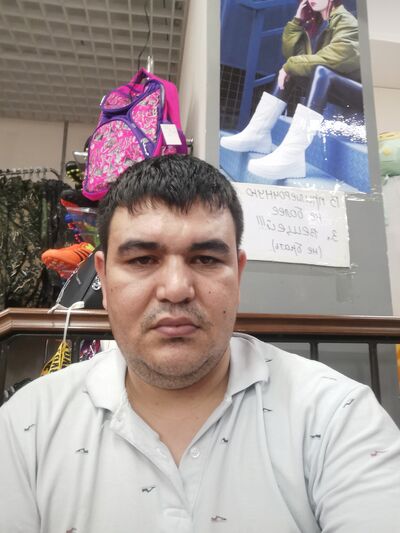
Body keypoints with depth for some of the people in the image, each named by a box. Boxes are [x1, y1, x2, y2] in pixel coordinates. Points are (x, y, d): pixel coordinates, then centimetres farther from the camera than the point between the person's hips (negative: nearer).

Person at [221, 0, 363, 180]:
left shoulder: (345, 20, -9)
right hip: (333, 88, 7)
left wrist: (291, 65, -20)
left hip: (360, 91, -7)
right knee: (289, 70, 1)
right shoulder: (316, 23, 13)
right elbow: (290, 52, 8)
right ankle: (258, 134, -11)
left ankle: (291, 155, -52)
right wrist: (297, 20, -1)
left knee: (321, 71, -34)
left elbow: (331, 58, -24)